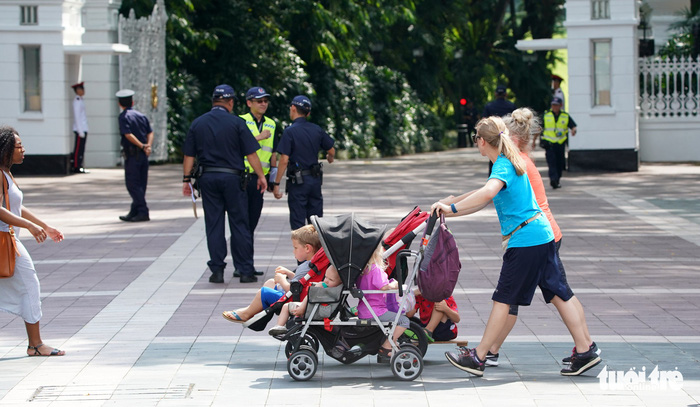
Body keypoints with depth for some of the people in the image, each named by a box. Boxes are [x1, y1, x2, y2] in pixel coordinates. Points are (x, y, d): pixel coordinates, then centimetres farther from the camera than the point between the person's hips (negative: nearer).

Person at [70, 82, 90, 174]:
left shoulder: (80, 101, 17)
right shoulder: (77, 101, -13)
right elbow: (77, 116, -17)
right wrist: (80, 131, -20)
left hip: (83, 129, 10)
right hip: (80, 129, -10)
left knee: (81, 149, 11)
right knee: (78, 148, -8)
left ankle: (78, 167, 14)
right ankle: (76, 167, -7)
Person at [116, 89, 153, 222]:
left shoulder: (124, 116, -7)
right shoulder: (142, 115, 13)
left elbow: (128, 134, -18)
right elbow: (150, 132, 5)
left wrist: (142, 146, -15)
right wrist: (148, 146, -8)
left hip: (132, 155, -7)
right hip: (143, 156, 7)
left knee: (132, 184, -4)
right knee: (141, 184, 11)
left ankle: (143, 212, -11)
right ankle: (134, 212, 19)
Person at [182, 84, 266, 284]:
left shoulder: (197, 124, 6)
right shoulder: (236, 123, -4)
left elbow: (189, 155, 6)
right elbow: (251, 153, -5)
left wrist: (186, 179, 13)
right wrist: (261, 176, 3)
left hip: (208, 177, 3)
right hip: (233, 177, -3)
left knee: (213, 225, 5)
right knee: (239, 225, 3)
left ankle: (217, 270, 4)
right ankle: (246, 271, 4)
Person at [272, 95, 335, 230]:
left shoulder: (289, 131, -12)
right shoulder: (317, 130, 4)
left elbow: (284, 160, -17)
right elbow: (331, 151, 13)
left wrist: (276, 184, -13)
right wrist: (330, 158, 37)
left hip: (298, 180, -5)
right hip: (315, 179, 5)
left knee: (298, 222, 0)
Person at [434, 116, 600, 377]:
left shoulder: (503, 167, -14)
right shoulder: (509, 162, 16)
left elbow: (488, 192, -36)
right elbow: (486, 199, 26)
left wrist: (452, 207, -30)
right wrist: (453, 203, 24)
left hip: (524, 241, -9)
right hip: (543, 236, 9)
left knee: (503, 299, -3)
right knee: (557, 294, 9)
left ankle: (477, 358, 3)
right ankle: (585, 352, 8)